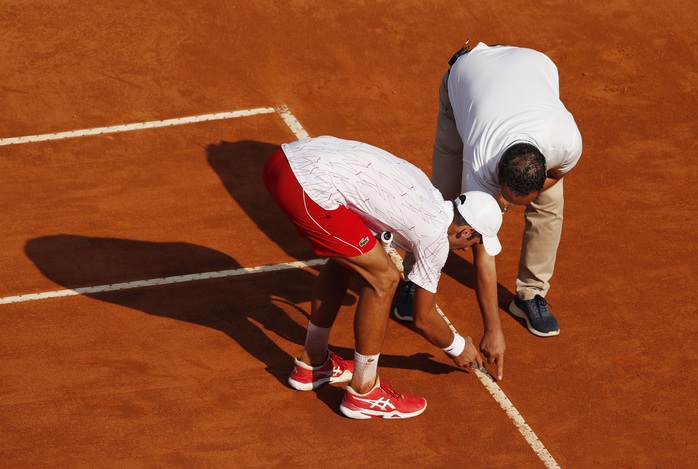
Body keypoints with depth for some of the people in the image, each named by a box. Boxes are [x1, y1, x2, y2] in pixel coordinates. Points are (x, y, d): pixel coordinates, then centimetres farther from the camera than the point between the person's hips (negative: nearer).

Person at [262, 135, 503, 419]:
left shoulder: (423, 186, 22)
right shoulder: (436, 235, 3)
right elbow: (423, 319, 15)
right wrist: (458, 348, 33)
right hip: (308, 185, -9)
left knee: (346, 258, 28)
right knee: (384, 278, 1)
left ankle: (312, 362, 40)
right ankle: (362, 393, 13)